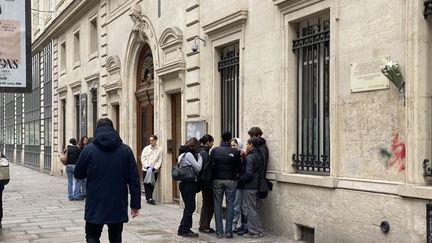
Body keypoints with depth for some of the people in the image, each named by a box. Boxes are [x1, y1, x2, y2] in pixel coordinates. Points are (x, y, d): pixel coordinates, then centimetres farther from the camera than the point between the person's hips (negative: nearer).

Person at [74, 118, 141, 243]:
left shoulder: (89, 150, -4)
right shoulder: (126, 150, -1)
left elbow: (78, 174, 5)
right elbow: (134, 179, -2)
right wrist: (135, 204, 2)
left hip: (95, 206, -1)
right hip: (118, 206, 1)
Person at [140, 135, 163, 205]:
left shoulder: (159, 149, 2)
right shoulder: (146, 148, 5)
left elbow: (159, 160, -1)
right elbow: (143, 158, 2)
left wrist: (154, 168, -12)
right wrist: (147, 166, -10)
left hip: (154, 170, 0)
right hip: (146, 169, 0)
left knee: (152, 185, 5)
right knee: (147, 184, -7)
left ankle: (149, 198, 15)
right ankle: (149, 198, -8)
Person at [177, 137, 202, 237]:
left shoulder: (182, 154, 15)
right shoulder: (189, 155, -14)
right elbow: (198, 168, -12)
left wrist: (197, 157, 11)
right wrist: (199, 157, 0)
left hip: (184, 183, 10)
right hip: (189, 184, -10)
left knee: (189, 207, 15)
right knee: (190, 207, -2)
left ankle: (182, 229, 20)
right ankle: (185, 230, 4)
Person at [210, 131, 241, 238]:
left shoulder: (215, 150, -3)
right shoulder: (235, 152, -6)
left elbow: (210, 165, -4)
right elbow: (239, 169, 0)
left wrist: (213, 177, 9)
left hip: (217, 180, 1)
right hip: (230, 181, -1)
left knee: (217, 205, 7)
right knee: (230, 205, 5)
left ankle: (219, 231, 6)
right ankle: (228, 231, 3)